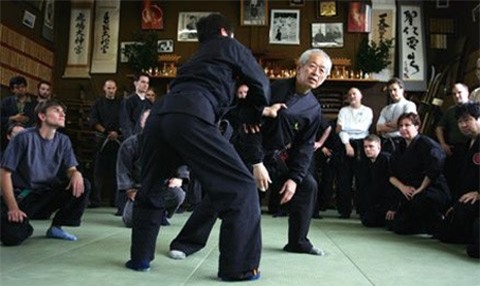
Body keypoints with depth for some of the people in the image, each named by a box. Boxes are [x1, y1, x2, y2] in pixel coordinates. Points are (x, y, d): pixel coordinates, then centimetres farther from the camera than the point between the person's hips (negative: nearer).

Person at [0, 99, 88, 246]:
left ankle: (56, 227, 0)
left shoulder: (63, 141, 0)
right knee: (12, 237, -27)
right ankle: (23, 226, 12)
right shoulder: (24, 138, -14)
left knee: (81, 186, -19)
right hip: (21, 195, -4)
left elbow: (70, 169, 1)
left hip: (47, 194, 5)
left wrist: (76, 173, -26)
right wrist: (13, 208, -20)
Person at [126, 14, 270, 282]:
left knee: (150, 189, 25)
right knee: (241, 187, -1)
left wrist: (245, 116, 45)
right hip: (189, 116, -7)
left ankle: (140, 257, 28)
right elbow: (261, 85, 28)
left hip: (160, 113, 7)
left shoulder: (197, 56, 40)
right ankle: (239, 267, -1)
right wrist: (257, 116, 43)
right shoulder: (230, 46, 24)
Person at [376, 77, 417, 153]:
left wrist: (387, 124, 4)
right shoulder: (385, 109, 17)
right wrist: (395, 127, -8)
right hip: (385, 142, 4)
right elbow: (379, 128, 5)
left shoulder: (409, 105, 4)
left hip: (400, 141, -4)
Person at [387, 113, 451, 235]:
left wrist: (421, 188, -21)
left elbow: (434, 169, -25)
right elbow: (391, 175, 8)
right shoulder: (400, 149, 12)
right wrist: (402, 187, -10)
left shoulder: (427, 144, -10)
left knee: (420, 200, -42)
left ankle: (437, 225, -10)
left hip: (433, 190, -7)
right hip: (408, 195, 7)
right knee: (397, 227, 3)